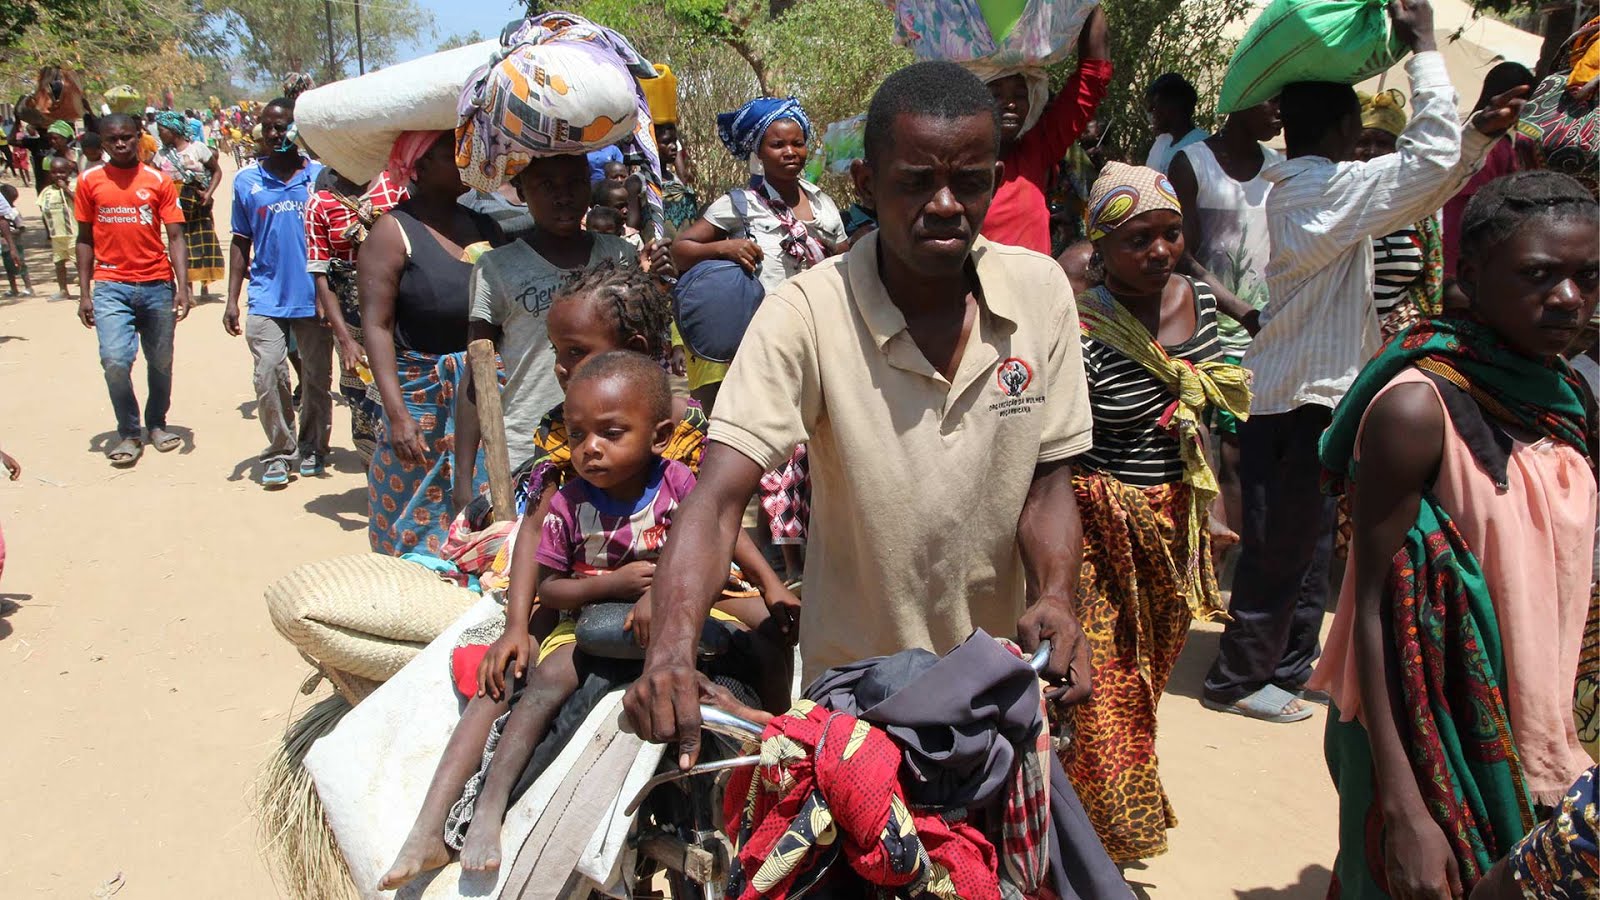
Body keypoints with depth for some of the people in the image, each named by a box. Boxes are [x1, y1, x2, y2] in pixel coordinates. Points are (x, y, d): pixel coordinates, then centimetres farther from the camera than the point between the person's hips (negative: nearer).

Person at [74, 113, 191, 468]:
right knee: (115, 360, -14)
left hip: (157, 285, 1)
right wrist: (84, 293, 4)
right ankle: (127, 434, 4)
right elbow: (85, 239, 9)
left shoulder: (159, 181, 3)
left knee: (161, 363, 9)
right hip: (110, 286, 0)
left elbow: (175, 237, 0)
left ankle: (157, 424, 31)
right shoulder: (89, 181, 5)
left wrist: (182, 287, -11)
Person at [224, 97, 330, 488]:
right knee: (268, 374, -8)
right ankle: (278, 451, 7)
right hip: (266, 297, 1)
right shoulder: (246, 181, 6)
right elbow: (241, 241, 11)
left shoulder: (321, 176, 3)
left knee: (317, 378, 8)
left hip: (314, 297, 0)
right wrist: (232, 299, 6)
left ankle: (312, 448, 24)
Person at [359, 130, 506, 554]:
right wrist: (397, 412, -21)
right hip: (426, 399, -5)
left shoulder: (484, 226, 9)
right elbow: (376, 325, -12)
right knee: (420, 530, 3)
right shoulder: (394, 232, -6)